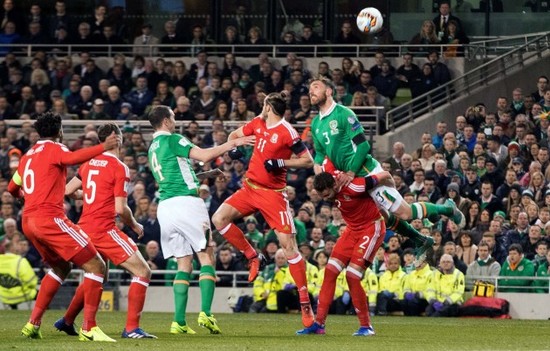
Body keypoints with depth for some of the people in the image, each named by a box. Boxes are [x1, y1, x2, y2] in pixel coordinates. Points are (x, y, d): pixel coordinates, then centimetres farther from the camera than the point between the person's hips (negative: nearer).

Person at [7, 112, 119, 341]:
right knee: (96, 267, -7)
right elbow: (73, 158, -25)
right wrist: (103, 147, -32)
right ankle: (88, 328, -15)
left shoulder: (28, 155, 21)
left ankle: (33, 323, 19)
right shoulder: (54, 149, -1)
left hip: (28, 221, 9)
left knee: (61, 268, 27)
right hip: (49, 217, -9)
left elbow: (12, 188, 33)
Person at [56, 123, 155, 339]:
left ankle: (67, 321, 36)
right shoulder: (120, 168, -11)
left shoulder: (89, 163, 9)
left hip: (85, 228, 8)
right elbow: (120, 209, -15)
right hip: (104, 229, -8)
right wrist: (135, 226, 2)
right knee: (142, 272, -7)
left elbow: (68, 191, 13)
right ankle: (131, 328, -15)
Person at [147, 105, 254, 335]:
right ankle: (205, 313, -16)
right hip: (186, 202, -7)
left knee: (183, 263, 7)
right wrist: (232, 144, -4)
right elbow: (204, 155, -13)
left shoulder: (153, 148, 21)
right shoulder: (172, 140, -3)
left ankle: (179, 322, -4)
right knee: (205, 258, -3)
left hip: (165, 207, 7)